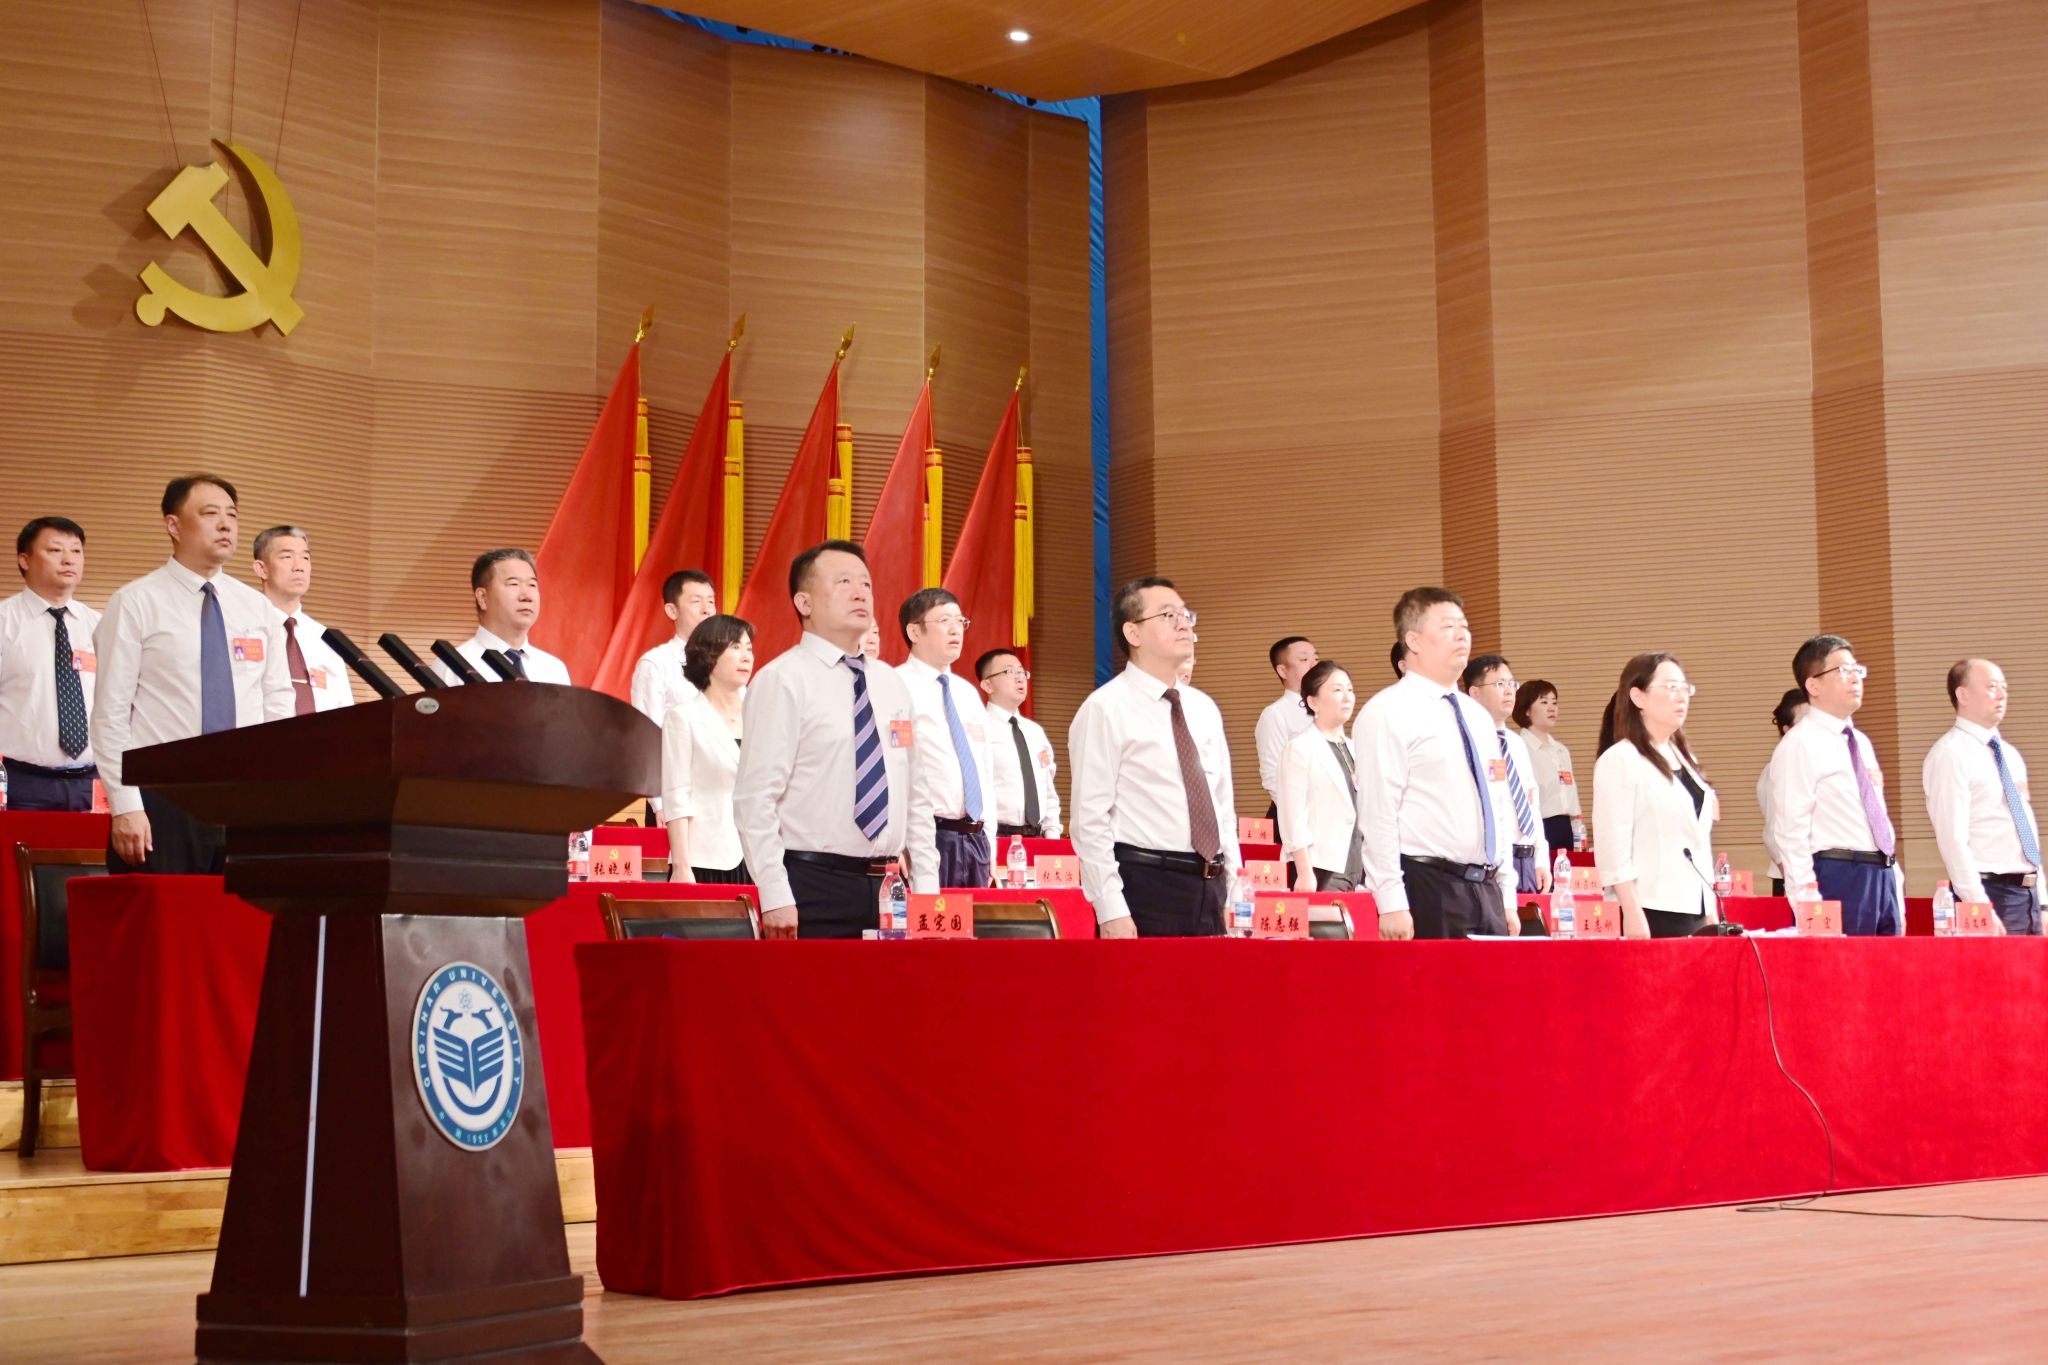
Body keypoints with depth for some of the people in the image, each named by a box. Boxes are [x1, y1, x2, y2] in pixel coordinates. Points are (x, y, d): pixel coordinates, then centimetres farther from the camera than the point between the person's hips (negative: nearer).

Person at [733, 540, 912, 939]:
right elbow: (754, 797, -13)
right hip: (812, 886, -6)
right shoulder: (782, 680, -7)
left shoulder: (891, 685, 14)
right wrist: (774, 897, -19)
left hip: (884, 887, 6)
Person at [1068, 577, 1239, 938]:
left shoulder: (1204, 710, 14)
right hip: (1145, 888, -7)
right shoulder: (1106, 709, -7)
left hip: (1209, 891, 7)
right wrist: (1111, 910, -17)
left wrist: (1234, 889, 12)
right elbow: (1090, 819, -12)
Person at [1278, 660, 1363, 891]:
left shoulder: (1352, 748, 15)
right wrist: (1305, 873, -15)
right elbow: (1294, 816, -10)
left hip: (1355, 870, 6)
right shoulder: (1301, 748, -5)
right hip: (1321, 871, -6)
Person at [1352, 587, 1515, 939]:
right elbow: (1377, 816, -13)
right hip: (1428, 890, -7)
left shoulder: (1478, 716, 18)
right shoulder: (1387, 714, -6)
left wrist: (1507, 901, 16)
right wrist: (1392, 905, -19)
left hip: (1486, 891, 7)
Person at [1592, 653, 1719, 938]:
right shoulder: (1620, 760, -7)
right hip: (1654, 914, -7)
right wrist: (1632, 914, -18)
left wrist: (1711, 911, 16)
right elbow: (1612, 848, -13)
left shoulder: (1684, 758, 18)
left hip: (1695, 912, 7)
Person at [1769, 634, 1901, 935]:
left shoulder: (1861, 742, 19)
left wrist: (1898, 903, 18)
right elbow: (1790, 832, -13)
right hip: (1838, 879, -8)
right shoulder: (1800, 744, -7)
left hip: (1884, 877, 8)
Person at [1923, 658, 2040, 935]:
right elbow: (1952, 839, -17)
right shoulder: (1951, 754, -10)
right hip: (1992, 892, -8)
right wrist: (1981, 909, -22)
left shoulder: (2009, 754, 16)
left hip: (2029, 891, 8)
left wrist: (2041, 901, 15)